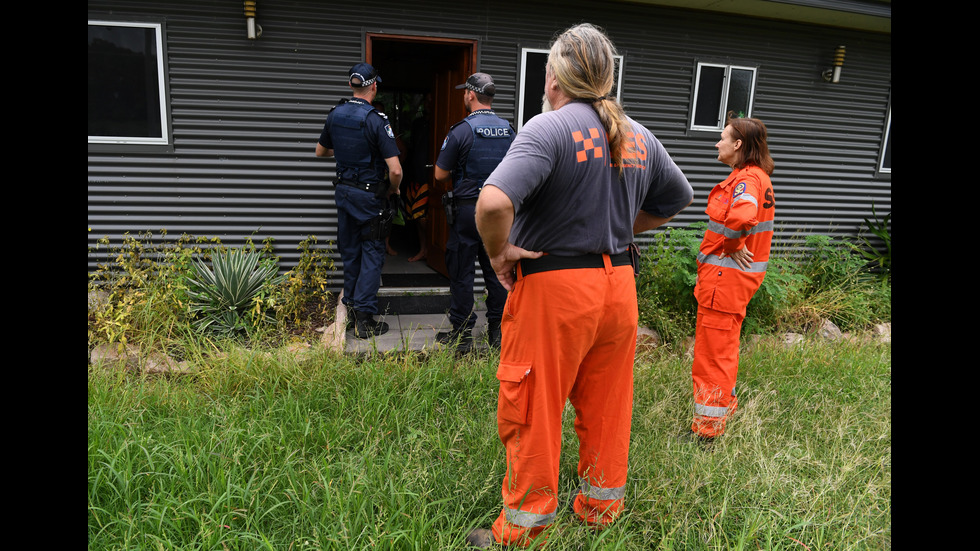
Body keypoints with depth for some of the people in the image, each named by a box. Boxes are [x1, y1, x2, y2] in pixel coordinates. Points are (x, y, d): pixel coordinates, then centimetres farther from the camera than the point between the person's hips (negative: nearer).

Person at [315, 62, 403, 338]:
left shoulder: (335, 114, 2)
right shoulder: (376, 120, -18)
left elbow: (321, 151, 18)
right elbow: (395, 170, -23)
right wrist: (392, 190, -3)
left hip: (343, 190, 6)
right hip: (369, 195, -6)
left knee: (349, 250, 18)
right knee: (372, 254, 1)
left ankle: (350, 303, 31)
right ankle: (364, 317, 1)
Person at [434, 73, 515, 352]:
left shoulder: (461, 130, -11)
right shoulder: (510, 130, 5)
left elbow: (440, 174, -8)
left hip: (467, 209, -5)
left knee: (461, 272, 4)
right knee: (496, 270, 12)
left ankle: (462, 334, 9)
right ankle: (497, 331, 18)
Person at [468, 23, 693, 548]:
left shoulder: (549, 128, -15)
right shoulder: (639, 136, 8)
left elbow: (493, 202, -31)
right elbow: (678, 198, 23)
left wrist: (499, 252, -14)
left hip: (553, 288, -7)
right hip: (618, 286, 7)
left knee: (532, 412, 7)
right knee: (606, 405, 19)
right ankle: (600, 505, 37)